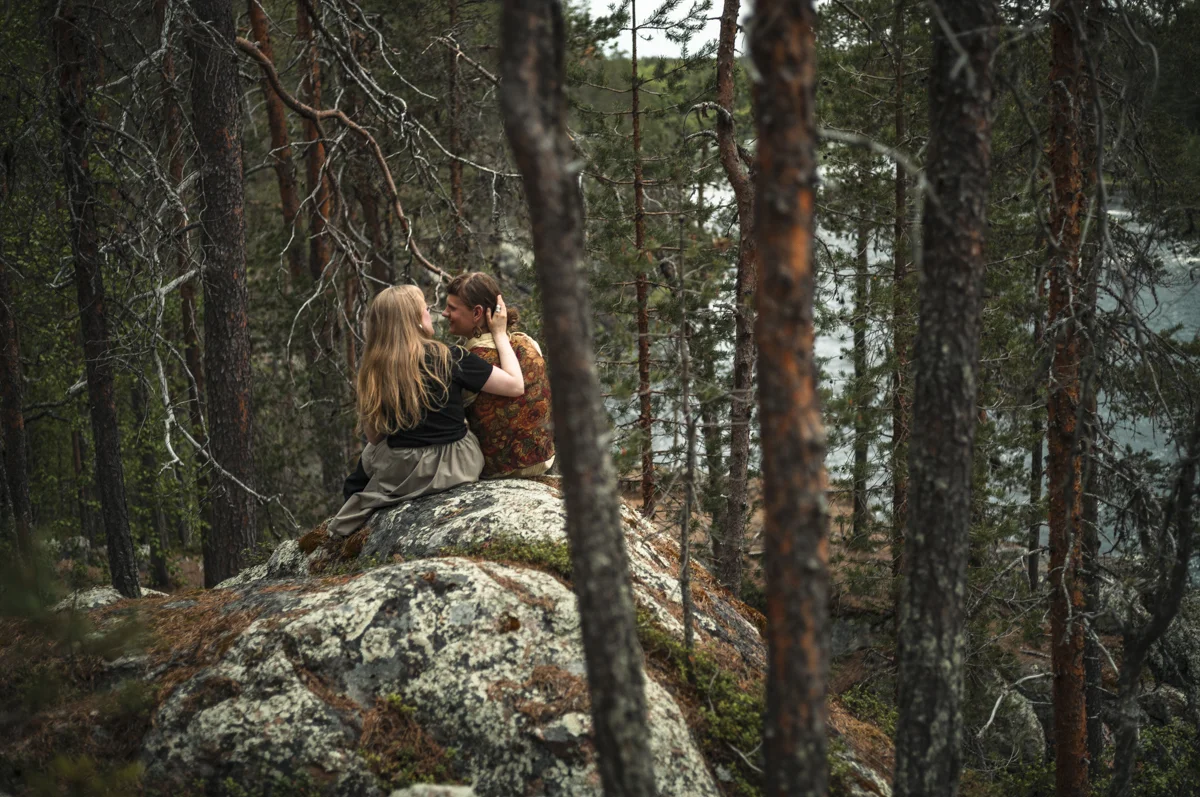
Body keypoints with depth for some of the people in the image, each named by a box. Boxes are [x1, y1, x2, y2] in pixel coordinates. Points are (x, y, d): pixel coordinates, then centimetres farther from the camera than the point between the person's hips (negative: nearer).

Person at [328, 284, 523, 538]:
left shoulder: (373, 369, -6)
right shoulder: (450, 358, -14)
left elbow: (373, 436, -1)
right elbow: (516, 385, -11)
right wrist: (500, 335, 1)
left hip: (400, 474, 1)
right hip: (456, 467, -1)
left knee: (367, 456, 35)